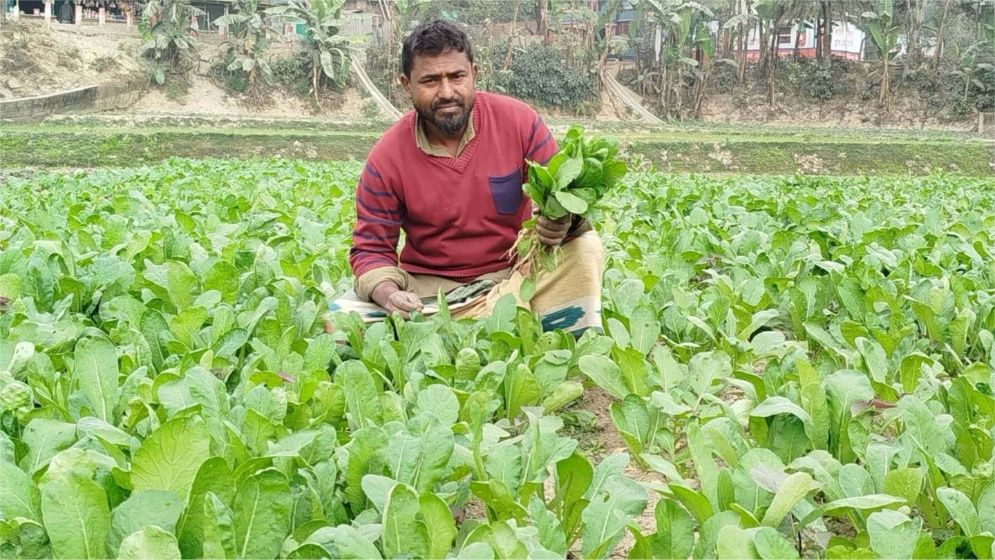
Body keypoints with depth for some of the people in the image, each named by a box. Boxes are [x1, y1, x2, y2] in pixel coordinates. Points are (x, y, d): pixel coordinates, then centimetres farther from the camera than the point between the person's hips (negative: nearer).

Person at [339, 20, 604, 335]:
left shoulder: (519, 121, -9)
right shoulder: (385, 159, -9)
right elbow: (371, 250, -2)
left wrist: (564, 222, -30)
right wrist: (387, 293, -25)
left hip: (518, 273, 0)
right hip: (430, 289, 1)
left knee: (584, 247, -28)